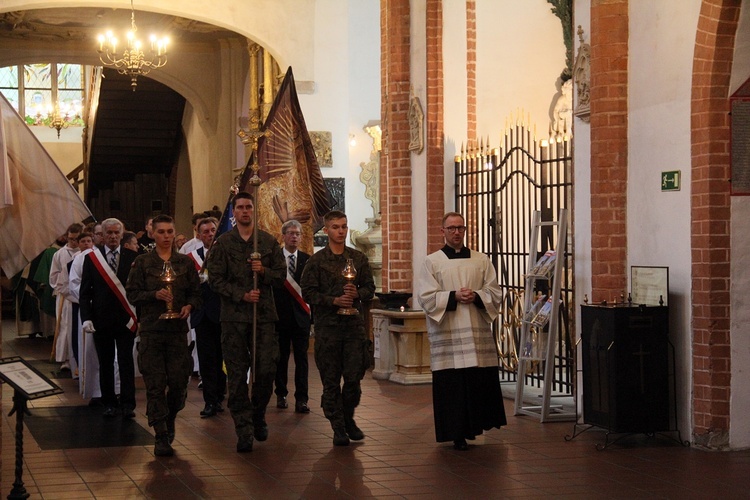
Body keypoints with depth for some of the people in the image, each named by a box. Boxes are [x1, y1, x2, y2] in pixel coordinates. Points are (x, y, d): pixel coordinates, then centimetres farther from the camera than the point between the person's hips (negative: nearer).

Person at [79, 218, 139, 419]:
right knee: (105, 364, 6)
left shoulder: (132, 257, 2)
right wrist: (86, 318, -7)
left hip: (126, 319, -1)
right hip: (101, 319, 1)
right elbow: (84, 292, 4)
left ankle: (128, 405, 2)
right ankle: (109, 404, 14)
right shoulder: (91, 258, 4)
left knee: (126, 363, -1)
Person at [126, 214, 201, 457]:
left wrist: (189, 306, -9)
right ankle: (161, 436, 2)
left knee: (179, 382, 0)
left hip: (177, 329, 2)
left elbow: (196, 292, 11)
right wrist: (155, 295, -14)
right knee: (155, 384, -4)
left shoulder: (185, 262, 10)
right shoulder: (142, 262, 5)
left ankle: (170, 419, 29)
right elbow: (132, 294, 1)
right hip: (151, 330, -1)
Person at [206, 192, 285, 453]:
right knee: (237, 374, -1)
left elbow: (281, 275, 10)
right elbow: (216, 279, 0)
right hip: (234, 316, -1)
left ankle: (258, 416, 23)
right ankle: (244, 430, 4)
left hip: (264, 314, 1)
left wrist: (264, 271, -10)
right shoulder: (223, 243, 4)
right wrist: (242, 294, -12)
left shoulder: (269, 242, 10)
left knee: (266, 370, -3)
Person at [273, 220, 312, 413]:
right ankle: (281, 394, 20)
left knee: (301, 359, -1)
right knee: (281, 357, 8)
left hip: (301, 315, 1)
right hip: (280, 315, -1)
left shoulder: (307, 260, 5)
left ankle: (301, 399, 1)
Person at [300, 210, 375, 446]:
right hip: (327, 326, -2)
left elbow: (370, 287, 12)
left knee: (354, 377, 0)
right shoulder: (316, 260, 1)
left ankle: (348, 418, 23)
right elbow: (307, 292, -3)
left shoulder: (358, 258, 10)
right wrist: (334, 300, -14)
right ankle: (338, 428, 10)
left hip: (354, 323, 2)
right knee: (331, 380, 2)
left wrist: (357, 294, -10)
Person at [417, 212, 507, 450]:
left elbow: (495, 292, 8)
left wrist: (476, 296, -11)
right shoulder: (432, 262, 5)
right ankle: (457, 433, 5)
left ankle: (474, 426, 14)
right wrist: (454, 296, -15)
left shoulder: (481, 260, 12)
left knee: (482, 383, 0)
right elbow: (426, 297, -4)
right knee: (452, 384, -3)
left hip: (478, 332, 2)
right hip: (447, 334, -2)